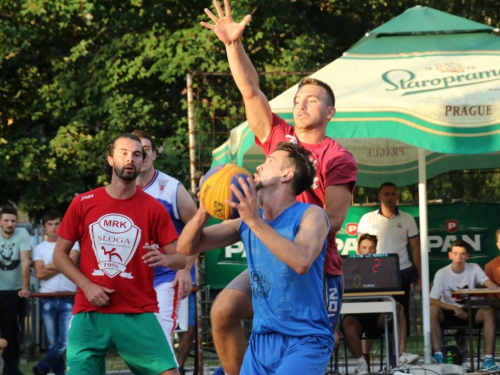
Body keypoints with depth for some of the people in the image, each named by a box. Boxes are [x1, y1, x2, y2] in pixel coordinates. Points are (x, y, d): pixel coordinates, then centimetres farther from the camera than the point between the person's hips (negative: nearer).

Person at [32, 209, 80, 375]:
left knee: (65, 342, -10)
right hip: (47, 300, 1)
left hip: (68, 299, -1)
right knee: (53, 343, 2)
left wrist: (50, 267, -6)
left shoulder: (71, 243, 8)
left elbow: (72, 262, -11)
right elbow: (40, 274, -3)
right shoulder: (39, 248, 10)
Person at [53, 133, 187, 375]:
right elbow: (60, 254, 8)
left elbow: (181, 258, 1)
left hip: (139, 314, -1)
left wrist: (165, 259, -24)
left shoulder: (153, 208, 2)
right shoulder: (83, 203, 4)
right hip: (89, 314, 1)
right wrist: (86, 285, -7)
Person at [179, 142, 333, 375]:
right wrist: (204, 211, -11)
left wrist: (255, 221, -30)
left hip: (305, 341, -7)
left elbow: (301, 262, -29)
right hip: (261, 340, 7)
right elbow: (187, 247, 8)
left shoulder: (311, 215, -9)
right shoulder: (247, 221, 8)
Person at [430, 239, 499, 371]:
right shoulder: (442, 274, -10)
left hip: (470, 312, 1)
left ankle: (488, 358, -31)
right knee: (432, 310, -33)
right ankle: (438, 354, -30)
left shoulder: (474, 268, -4)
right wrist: (455, 309, -26)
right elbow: (432, 301, -17)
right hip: (449, 312, -1)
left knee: (488, 312, -29)